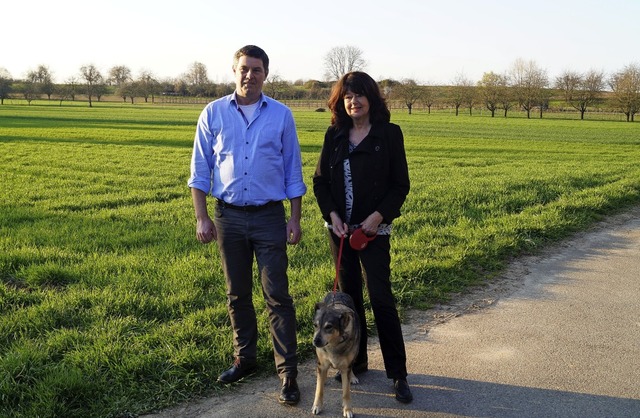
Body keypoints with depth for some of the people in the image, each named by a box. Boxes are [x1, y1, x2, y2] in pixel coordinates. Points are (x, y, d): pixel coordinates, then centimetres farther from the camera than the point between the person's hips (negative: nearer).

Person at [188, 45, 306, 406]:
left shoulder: (282, 115, 1)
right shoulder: (214, 114, 2)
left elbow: (293, 170, 5)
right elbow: (200, 170, 4)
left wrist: (295, 218, 0)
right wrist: (202, 218, -2)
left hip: (269, 216, -2)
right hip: (229, 216, 2)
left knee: (277, 295, -2)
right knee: (238, 294, 12)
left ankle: (288, 372, 4)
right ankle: (245, 359, 28)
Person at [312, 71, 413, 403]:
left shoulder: (389, 133, -5)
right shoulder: (334, 135, 5)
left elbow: (400, 184, -4)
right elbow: (320, 181, 7)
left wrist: (379, 216, -15)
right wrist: (332, 214, -7)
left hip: (373, 228, -4)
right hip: (339, 227, 4)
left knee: (380, 297, -6)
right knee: (349, 295, 11)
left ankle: (398, 373, 5)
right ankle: (356, 361, 26)